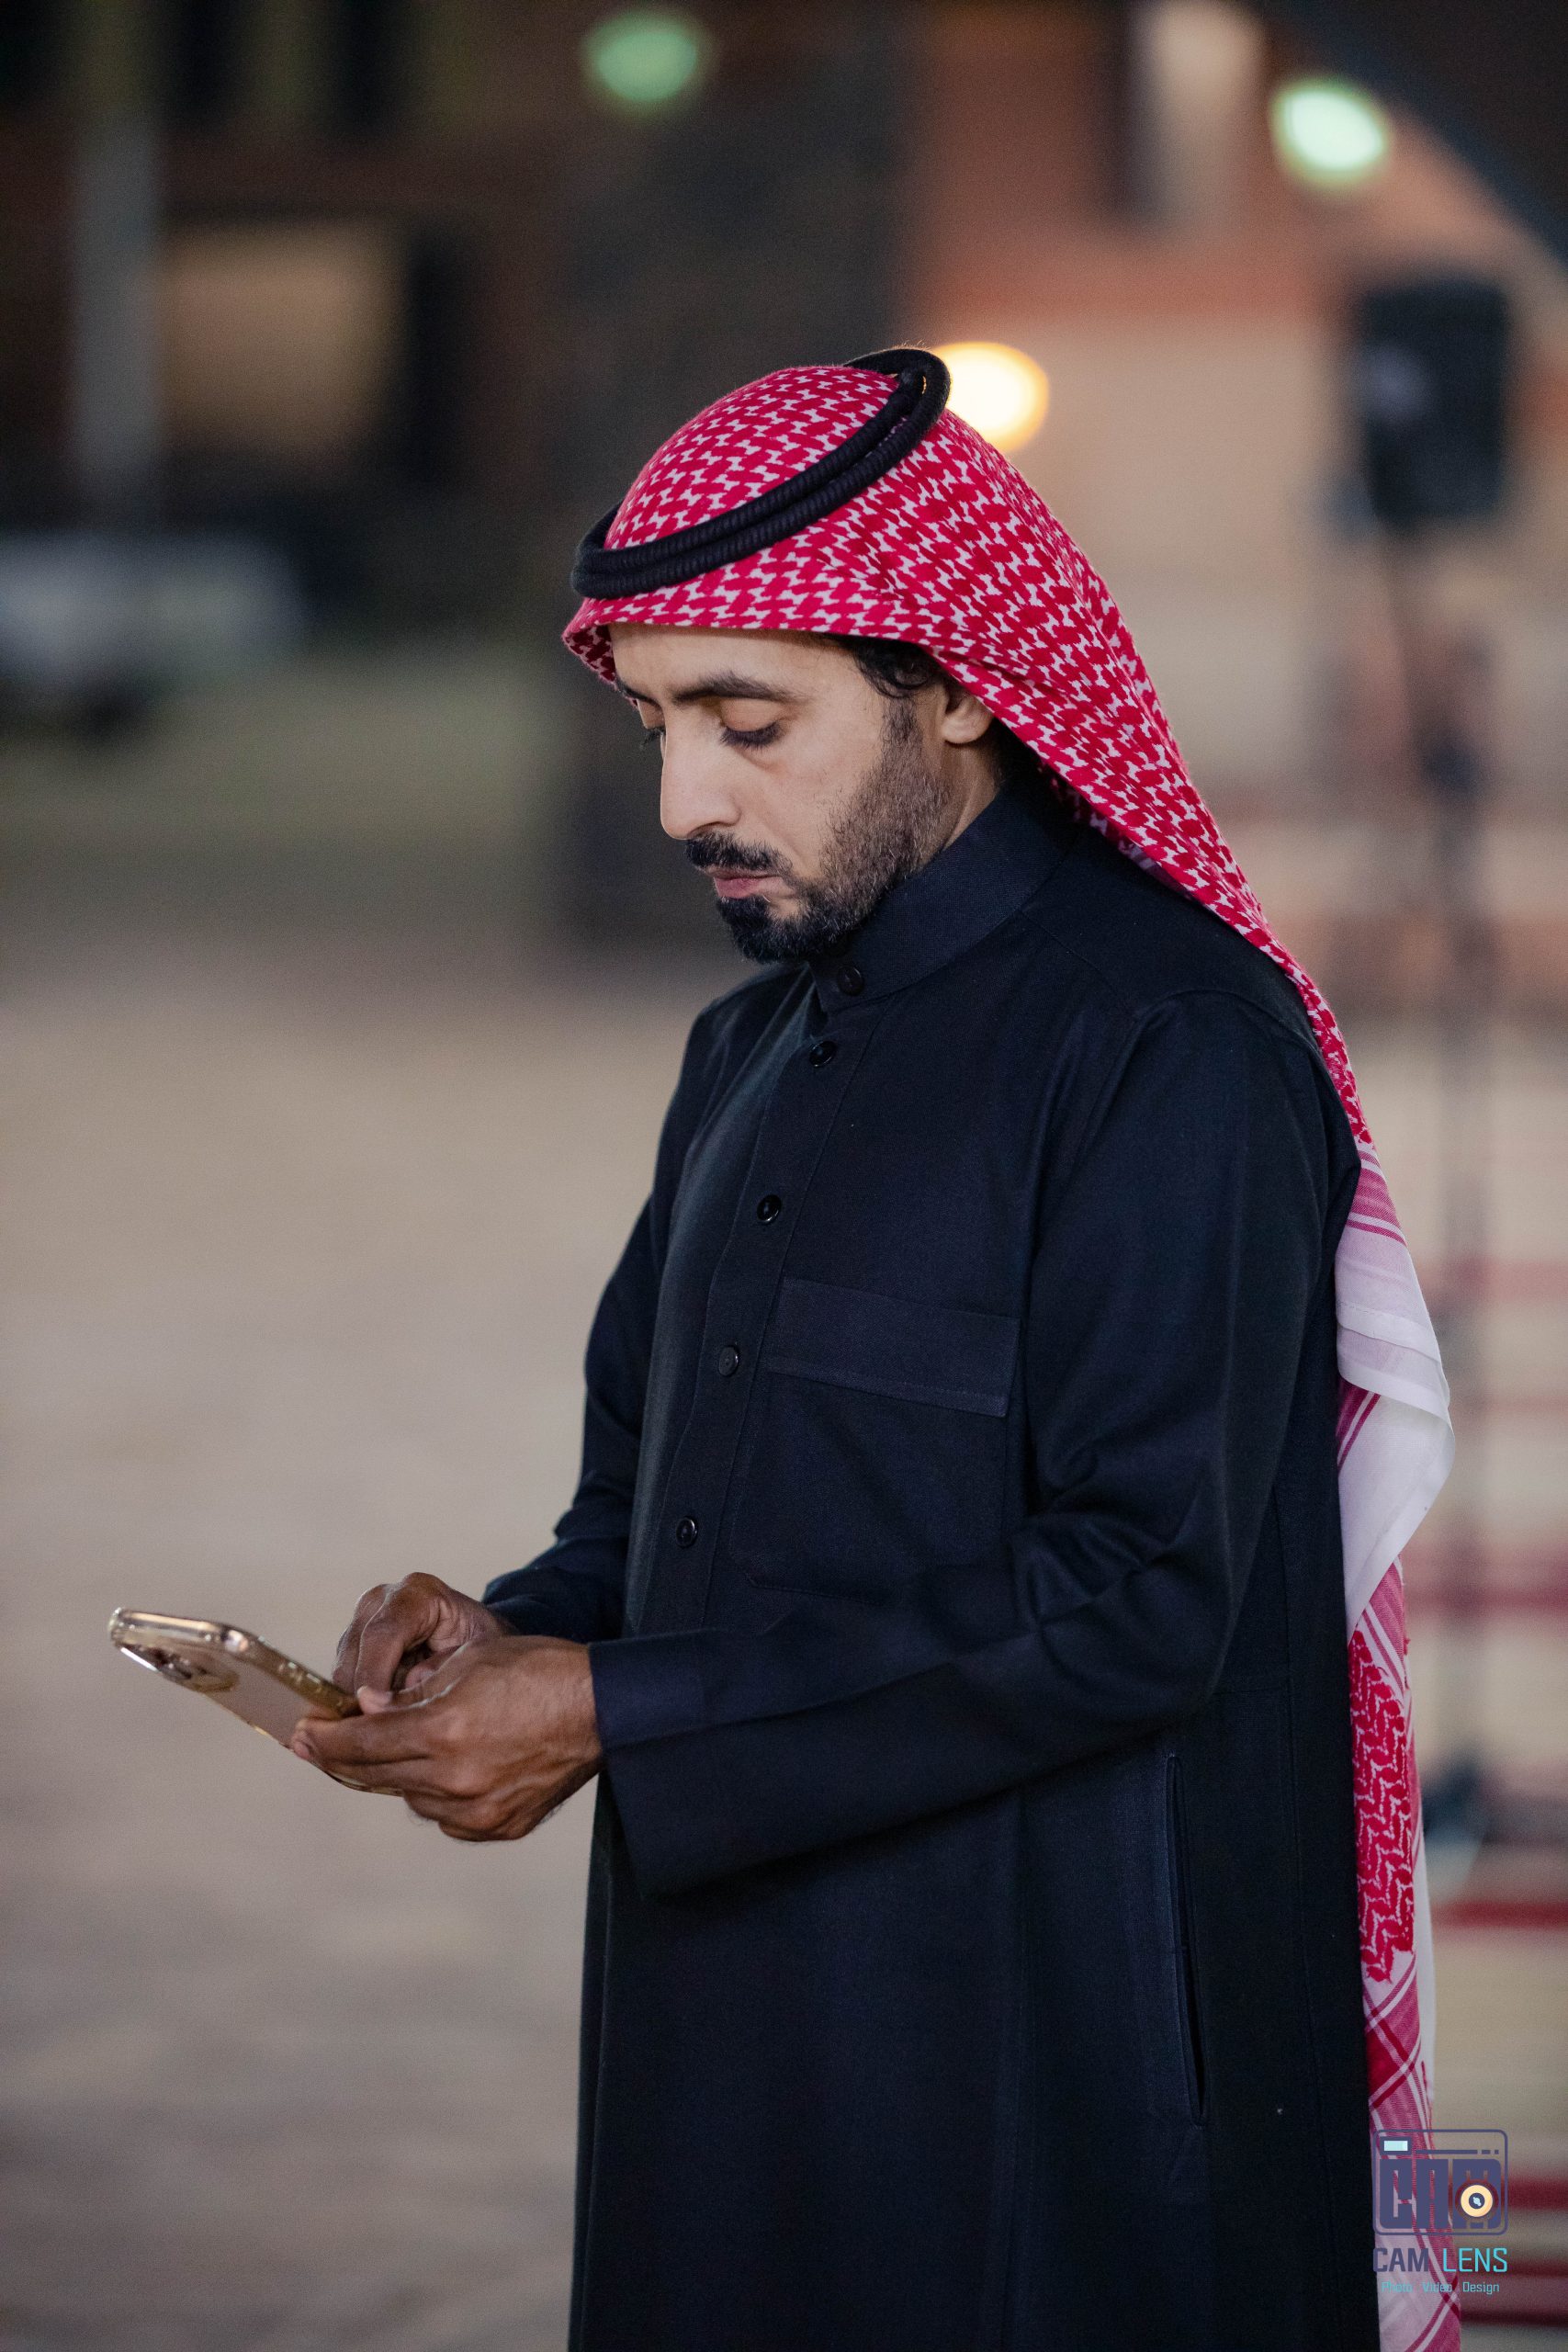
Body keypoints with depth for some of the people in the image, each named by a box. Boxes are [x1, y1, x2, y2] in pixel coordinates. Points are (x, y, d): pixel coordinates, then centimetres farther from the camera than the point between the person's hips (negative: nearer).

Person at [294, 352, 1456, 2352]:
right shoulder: (757, 1050, 15)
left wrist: (620, 1714, -18)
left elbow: (1139, 1597, -20)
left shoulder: (1165, 1045, -13)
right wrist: (513, 1643, -2)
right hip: (734, 2026, 8)